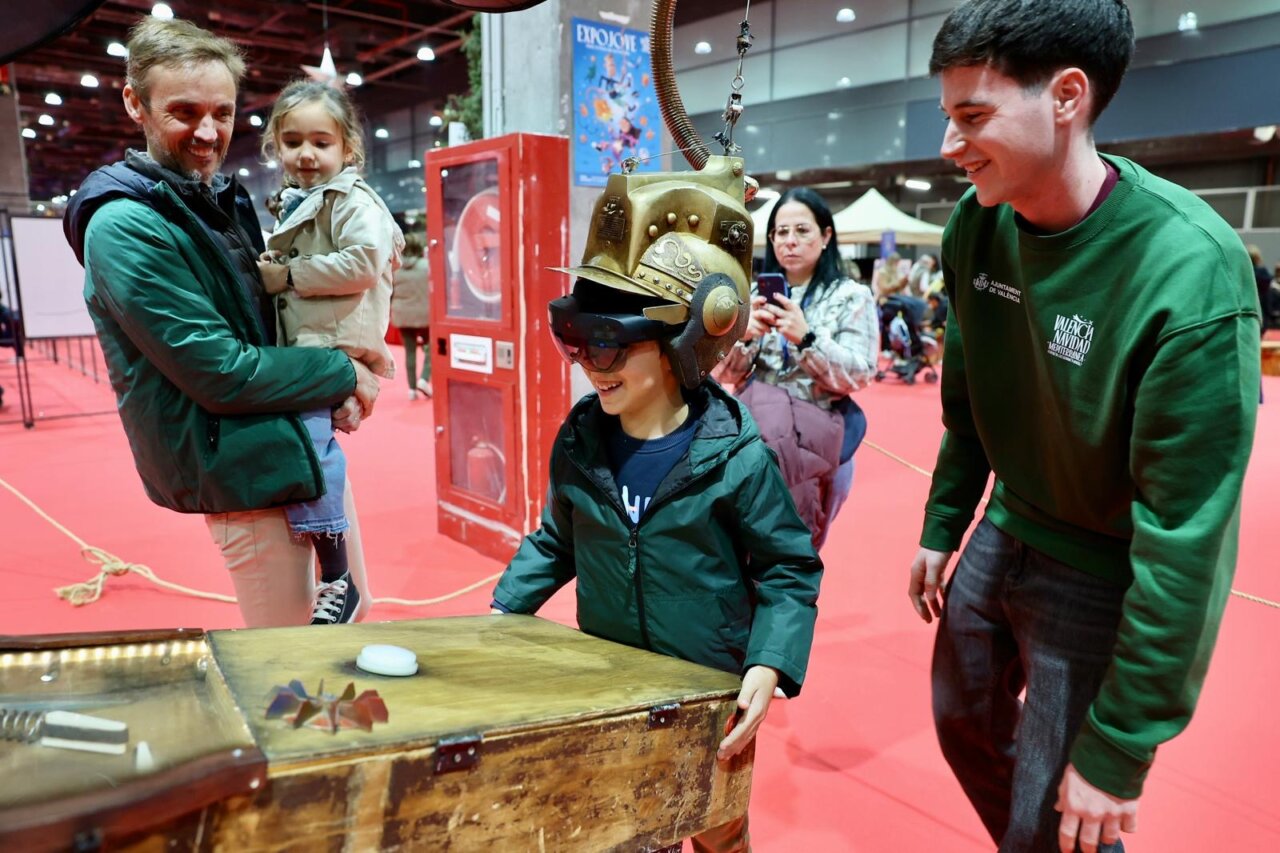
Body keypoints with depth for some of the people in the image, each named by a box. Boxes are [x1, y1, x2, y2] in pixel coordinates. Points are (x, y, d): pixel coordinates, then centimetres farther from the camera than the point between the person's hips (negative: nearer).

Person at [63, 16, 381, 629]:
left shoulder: (225, 199, 10)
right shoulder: (124, 228, -16)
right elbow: (222, 375, -21)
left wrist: (335, 392, -4)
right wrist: (342, 373, -11)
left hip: (307, 445, 8)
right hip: (245, 473, -8)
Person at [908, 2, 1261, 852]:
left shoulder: (1189, 272, -29)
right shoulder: (977, 225, -9)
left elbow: (1184, 535, -26)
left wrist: (1118, 747, -21)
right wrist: (941, 528, 10)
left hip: (1112, 579, -6)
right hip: (1006, 536, 6)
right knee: (964, 722, 23)